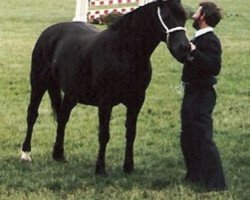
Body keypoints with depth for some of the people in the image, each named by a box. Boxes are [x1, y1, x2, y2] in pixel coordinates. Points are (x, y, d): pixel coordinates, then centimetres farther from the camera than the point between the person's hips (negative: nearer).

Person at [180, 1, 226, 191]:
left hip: (201, 96, -11)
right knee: (188, 137, 20)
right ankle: (195, 175, 34)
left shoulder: (210, 41, -18)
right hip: (192, 94, 11)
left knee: (202, 138, -8)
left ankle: (215, 182, -3)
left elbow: (215, 67, -31)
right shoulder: (200, 39, 11)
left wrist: (194, 52, -34)